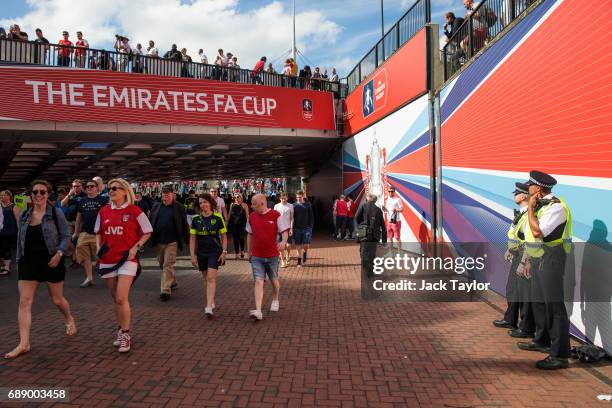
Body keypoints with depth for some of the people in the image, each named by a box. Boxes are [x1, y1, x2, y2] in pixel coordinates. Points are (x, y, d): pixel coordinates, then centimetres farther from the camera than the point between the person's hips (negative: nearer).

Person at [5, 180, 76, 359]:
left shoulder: (55, 213, -5)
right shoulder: (24, 216, 7)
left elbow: (65, 236, -6)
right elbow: (20, 239, 15)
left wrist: (59, 253, -20)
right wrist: (19, 260, 12)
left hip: (51, 261, -3)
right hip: (29, 262, 4)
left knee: (57, 299, 9)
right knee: (24, 301, -4)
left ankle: (69, 319, 40)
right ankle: (24, 344, 0)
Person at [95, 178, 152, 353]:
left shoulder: (134, 211, -7)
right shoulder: (103, 211, 7)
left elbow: (147, 232, 0)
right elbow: (98, 232, 20)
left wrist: (135, 247, -11)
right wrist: (99, 247, 5)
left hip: (127, 259, -5)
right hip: (107, 259, 5)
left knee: (121, 299, -12)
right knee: (115, 299, 14)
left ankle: (125, 334, 3)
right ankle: (121, 330, 30)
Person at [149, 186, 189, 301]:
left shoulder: (178, 207, -3)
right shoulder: (156, 206, 8)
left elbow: (184, 224, -1)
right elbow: (151, 222, 11)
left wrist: (186, 239, -2)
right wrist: (151, 238, 4)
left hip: (172, 241, -5)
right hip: (159, 241, 5)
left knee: (168, 265, -8)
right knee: (162, 264, 17)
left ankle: (166, 290, -6)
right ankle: (172, 282, 37)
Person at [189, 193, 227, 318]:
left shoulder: (217, 218, -5)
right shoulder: (196, 219, 1)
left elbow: (224, 236, 1)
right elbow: (192, 238, 4)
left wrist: (224, 251, -6)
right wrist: (193, 255, -1)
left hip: (215, 252, -3)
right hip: (201, 253, 4)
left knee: (211, 278, -13)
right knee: (206, 279, 14)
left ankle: (209, 307, -15)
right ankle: (211, 302, 32)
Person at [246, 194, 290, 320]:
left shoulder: (275, 215, -8)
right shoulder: (252, 216, 4)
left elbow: (284, 231, -8)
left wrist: (284, 241, -29)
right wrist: (249, 252, 16)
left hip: (272, 255, -1)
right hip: (256, 256, 2)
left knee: (274, 280, 16)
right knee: (258, 282, -8)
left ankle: (276, 300, 43)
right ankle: (258, 311, -13)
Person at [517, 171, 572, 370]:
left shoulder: (556, 206, -18)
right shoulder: (540, 205, 12)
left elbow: (537, 232, -26)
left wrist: (530, 208, -16)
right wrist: (529, 259, 20)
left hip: (550, 260, -10)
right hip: (538, 260, 10)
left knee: (554, 305, -7)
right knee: (538, 301, 19)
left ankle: (560, 355, 0)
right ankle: (542, 341, 35)